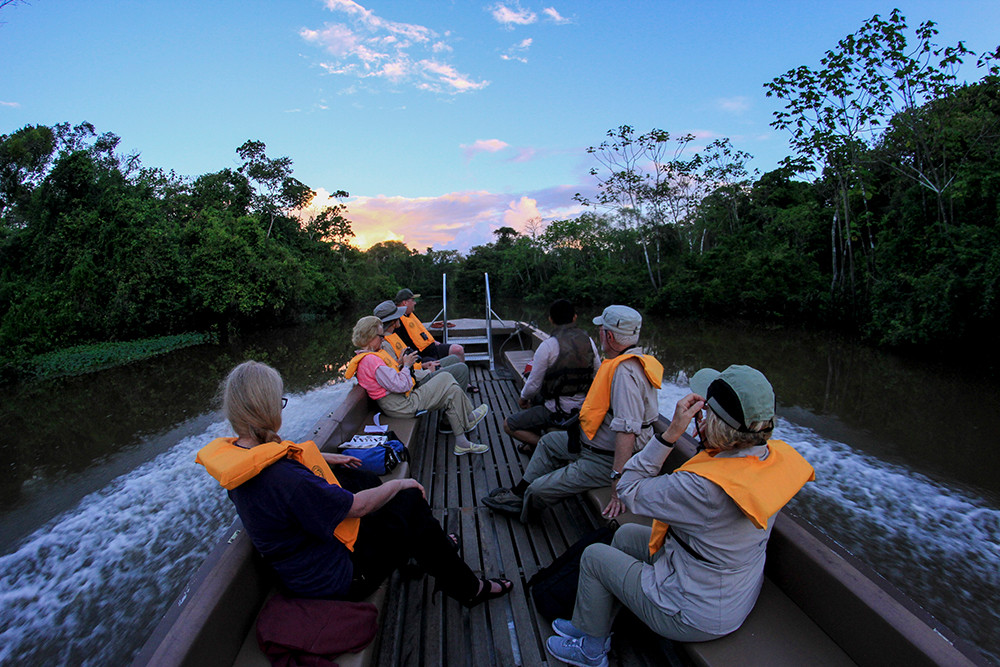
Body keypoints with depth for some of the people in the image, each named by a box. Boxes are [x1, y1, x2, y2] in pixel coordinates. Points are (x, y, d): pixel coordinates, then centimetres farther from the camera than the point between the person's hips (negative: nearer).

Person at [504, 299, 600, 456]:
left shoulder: (548, 346, -17)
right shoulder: (589, 341, 0)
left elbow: (533, 385, -12)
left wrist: (523, 398, 9)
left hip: (558, 412, -7)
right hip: (584, 407, 7)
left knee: (508, 425, 6)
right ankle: (534, 444, 28)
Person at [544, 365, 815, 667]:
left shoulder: (704, 487, -40)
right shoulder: (777, 456, -15)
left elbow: (628, 489, -24)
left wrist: (671, 432, -30)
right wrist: (705, 432, -7)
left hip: (696, 618, -8)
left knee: (593, 556, 8)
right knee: (626, 535, 20)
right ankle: (592, 623, 37)